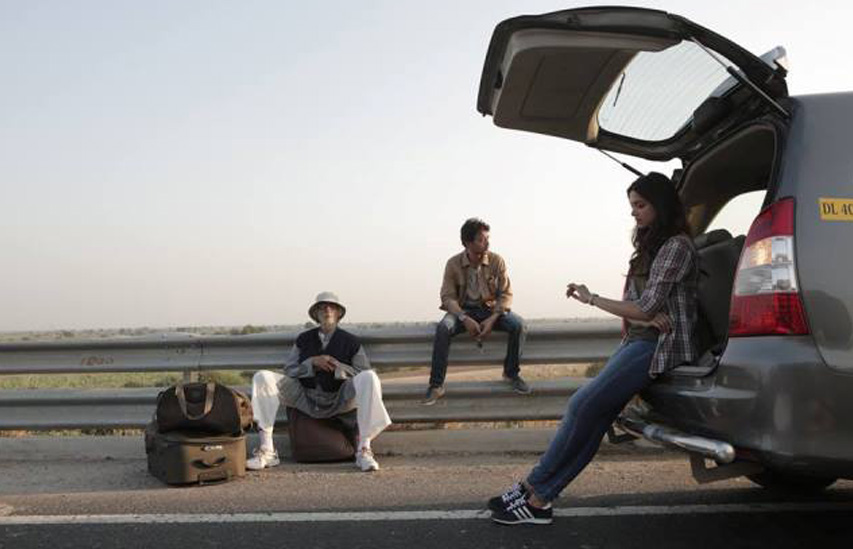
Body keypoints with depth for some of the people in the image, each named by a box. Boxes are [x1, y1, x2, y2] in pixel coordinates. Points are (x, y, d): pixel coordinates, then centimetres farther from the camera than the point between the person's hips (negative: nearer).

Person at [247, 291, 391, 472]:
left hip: (339, 402, -2)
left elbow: (363, 374, 1)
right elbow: (289, 370, 7)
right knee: (262, 378, -17)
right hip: (306, 400, 2)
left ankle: (363, 450, -29)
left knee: (370, 377, -31)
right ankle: (267, 451, -20)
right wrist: (312, 363, -10)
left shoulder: (350, 341, 6)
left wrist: (337, 367, -14)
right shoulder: (304, 339, 13)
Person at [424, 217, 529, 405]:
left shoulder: (496, 261, -9)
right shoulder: (454, 264, -10)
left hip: (491, 308, 1)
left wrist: (492, 319, -22)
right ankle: (436, 385, -26)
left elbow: (506, 293, -7)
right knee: (443, 328, -32)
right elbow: (448, 296, -11)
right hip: (463, 310, -1)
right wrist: (464, 319, -28)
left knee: (518, 325, -26)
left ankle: (511, 374, -5)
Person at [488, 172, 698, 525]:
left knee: (584, 406, -16)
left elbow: (645, 309, -14)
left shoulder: (676, 246, -8)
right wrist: (648, 317, -8)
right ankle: (538, 498, -10)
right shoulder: (651, 245, 23)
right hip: (637, 341, 9)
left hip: (658, 343, -9)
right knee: (592, 416, -5)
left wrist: (592, 299, -5)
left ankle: (534, 493, -9)